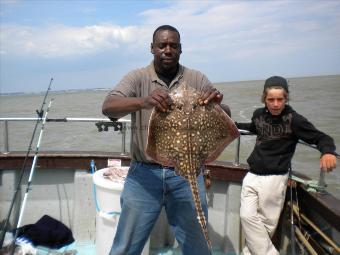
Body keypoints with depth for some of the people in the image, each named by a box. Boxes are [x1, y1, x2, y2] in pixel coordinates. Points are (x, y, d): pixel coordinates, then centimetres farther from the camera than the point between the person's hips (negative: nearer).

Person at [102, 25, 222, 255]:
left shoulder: (196, 79, 4)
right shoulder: (137, 78, 0)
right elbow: (108, 107, -15)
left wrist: (217, 103, -25)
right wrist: (143, 102, -34)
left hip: (186, 174, 1)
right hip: (145, 174, -1)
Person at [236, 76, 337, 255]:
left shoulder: (294, 120, -11)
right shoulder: (259, 114, 4)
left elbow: (321, 138, -10)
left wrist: (328, 152, -31)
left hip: (274, 179, -4)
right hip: (252, 175, 5)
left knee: (267, 223, 1)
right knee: (247, 216, -5)